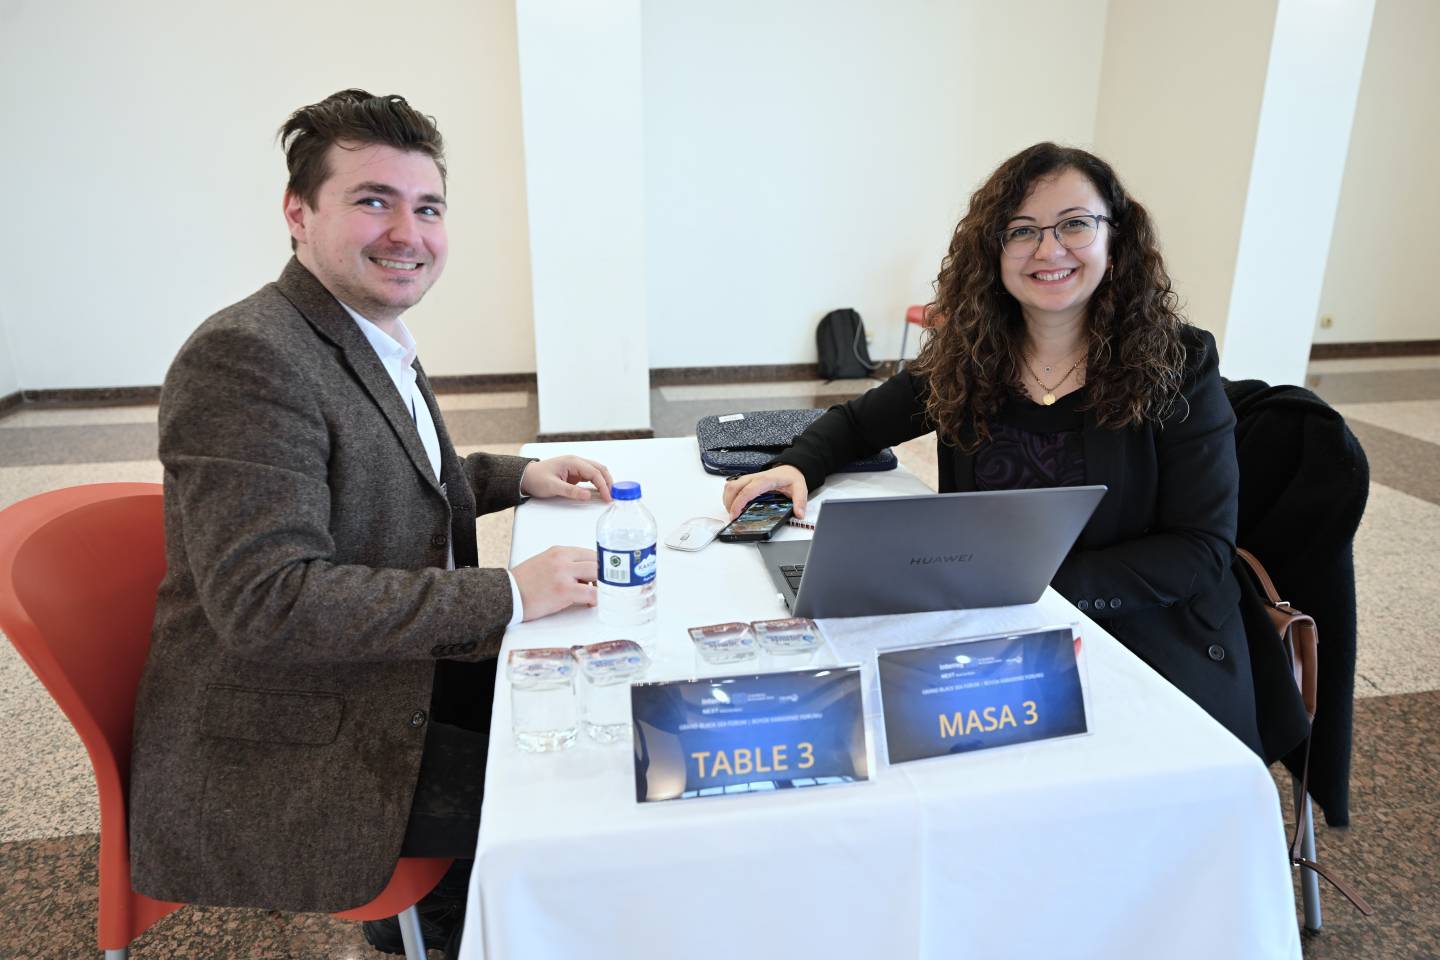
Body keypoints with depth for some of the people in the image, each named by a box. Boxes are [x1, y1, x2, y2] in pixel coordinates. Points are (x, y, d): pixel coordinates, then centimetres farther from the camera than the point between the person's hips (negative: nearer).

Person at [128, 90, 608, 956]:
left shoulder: (374, 335, 6)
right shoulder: (244, 356, -23)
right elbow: (267, 599, -30)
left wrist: (520, 475, 4)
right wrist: (509, 593, -29)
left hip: (389, 673, 9)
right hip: (287, 763, -9)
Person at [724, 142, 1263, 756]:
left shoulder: (1176, 363, -5)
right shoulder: (967, 358, 2)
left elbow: (1201, 550, -8)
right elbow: (858, 422, 16)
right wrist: (796, 467, -6)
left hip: (1149, 651, -2)